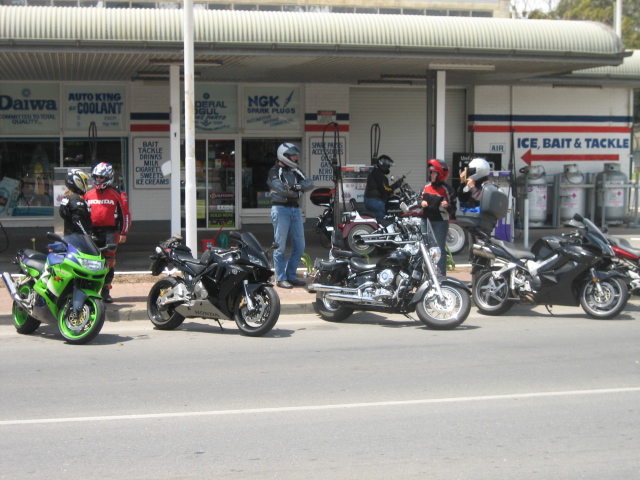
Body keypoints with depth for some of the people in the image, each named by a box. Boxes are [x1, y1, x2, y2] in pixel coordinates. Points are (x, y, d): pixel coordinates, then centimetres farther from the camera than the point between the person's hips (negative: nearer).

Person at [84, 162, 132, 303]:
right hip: (92, 232, 3)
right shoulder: (88, 195, 14)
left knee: (109, 262, -5)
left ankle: (105, 291, 0)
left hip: (110, 232, -3)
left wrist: (123, 233, -3)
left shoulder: (117, 194, 3)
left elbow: (125, 214, 2)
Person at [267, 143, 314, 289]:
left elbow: (309, 183, 3)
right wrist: (297, 192, -5)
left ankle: (290, 275, 19)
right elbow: (282, 189, -19)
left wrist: (298, 186, -15)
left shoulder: (295, 171, 16)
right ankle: (280, 278, 2)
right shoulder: (275, 172, -5)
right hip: (281, 209, -7)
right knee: (280, 246, -4)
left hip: (295, 210, 7)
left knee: (299, 246, 8)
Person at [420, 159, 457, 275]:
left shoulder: (447, 189, -7)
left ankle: (441, 275, 1)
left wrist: (447, 206, -29)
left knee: (440, 248, -2)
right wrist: (422, 203, -1)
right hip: (426, 220, 6)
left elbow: (453, 209, -8)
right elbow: (421, 200, 22)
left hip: (440, 222, -6)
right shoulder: (426, 187, 10)